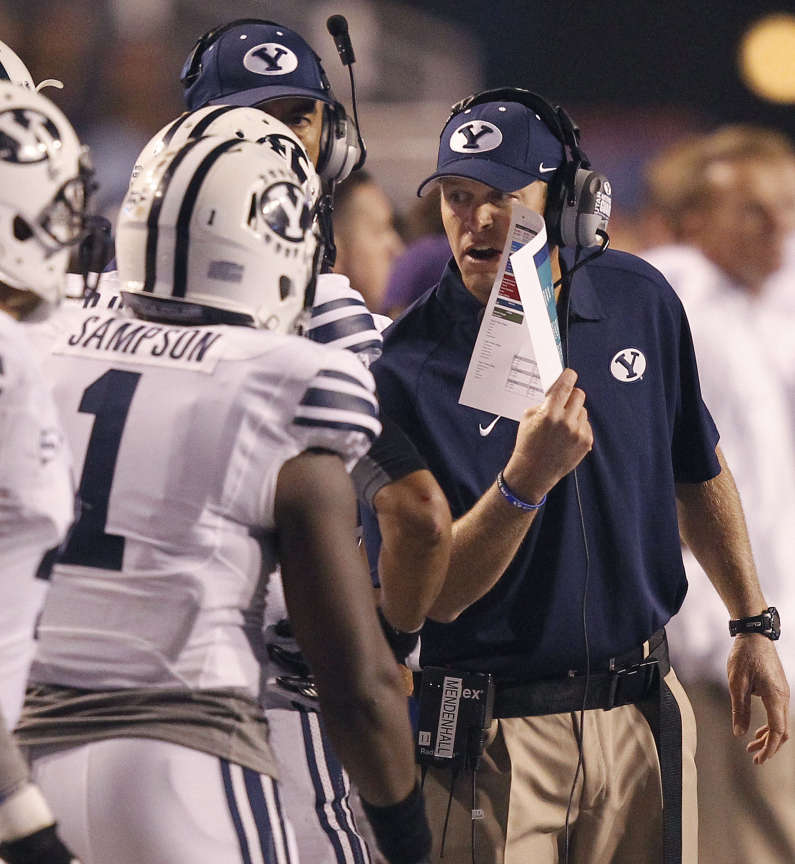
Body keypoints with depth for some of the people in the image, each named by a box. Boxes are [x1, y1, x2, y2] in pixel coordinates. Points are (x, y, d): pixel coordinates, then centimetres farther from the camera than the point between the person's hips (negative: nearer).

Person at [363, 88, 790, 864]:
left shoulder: (639, 301, 1)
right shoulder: (407, 366, -13)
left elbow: (696, 473, 17)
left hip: (643, 713, 4)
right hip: (496, 734, -4)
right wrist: (526, 481, -31)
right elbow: (439, 595, -16)